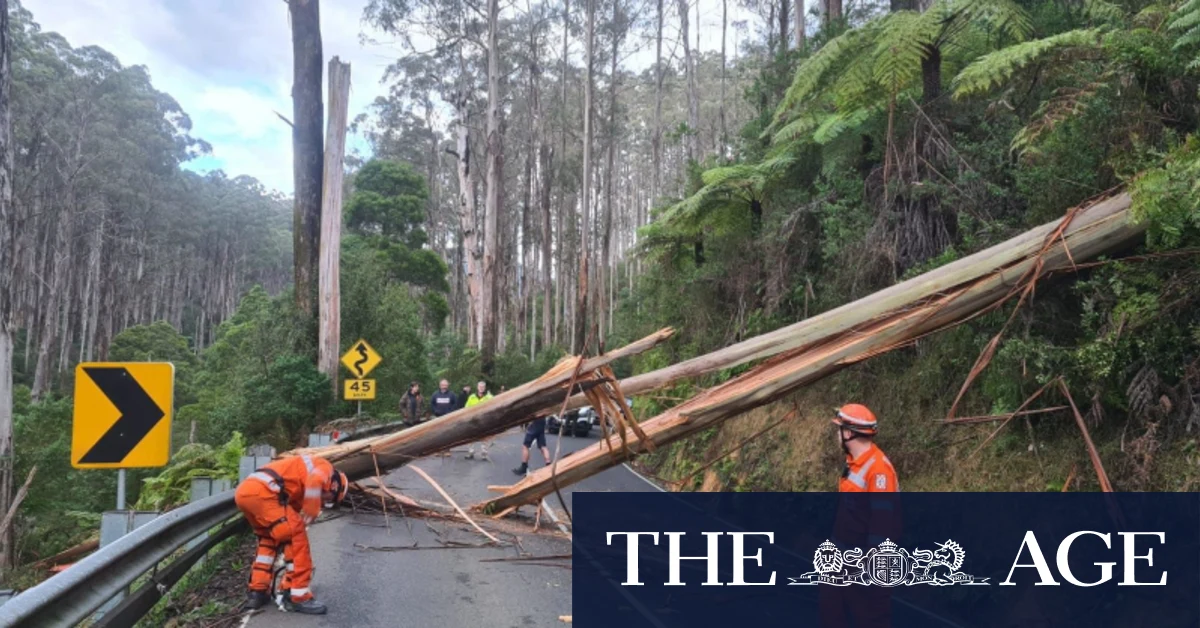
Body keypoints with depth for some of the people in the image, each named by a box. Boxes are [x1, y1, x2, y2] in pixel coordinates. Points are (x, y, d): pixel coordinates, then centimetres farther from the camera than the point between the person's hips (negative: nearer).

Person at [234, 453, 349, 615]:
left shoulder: (299, 487, 35)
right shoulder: (324, 467, 11)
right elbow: (315, 481, -14)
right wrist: (310, 516, -5)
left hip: (243, 491, 10)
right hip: (261, 492, -10)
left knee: (268, 539, 28)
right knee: (297, 537, -1)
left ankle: (257, 592, 27)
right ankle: (299, 597, 3)